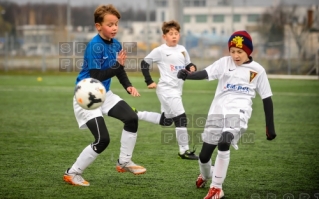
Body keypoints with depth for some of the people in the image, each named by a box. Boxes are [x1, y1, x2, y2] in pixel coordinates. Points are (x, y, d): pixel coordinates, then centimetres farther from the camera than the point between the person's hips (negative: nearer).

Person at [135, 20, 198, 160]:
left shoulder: (182, 49, 10)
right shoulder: (160, 50, -8)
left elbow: (188, 65, 19)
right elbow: (145, 63, -3)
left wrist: (192, 67, -5)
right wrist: (149, 82, -6)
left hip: (176, 90, 8)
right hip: (166, 89, -8)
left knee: (165, 121, 17)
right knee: (181, 118, -13)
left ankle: (136, 114, 29)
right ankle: (184, 150, -4)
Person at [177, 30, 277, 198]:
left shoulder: (257, 70, 4)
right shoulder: (224, 62, 4)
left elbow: (266, 98, 9)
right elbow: (205, 73, -13)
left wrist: (270, 126, 8)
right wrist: (187, 75, -34)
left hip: (238, 112, -2)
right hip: (217, 111, 3)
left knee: (223, 144, -30)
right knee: (204, 154, 7)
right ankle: (205, 176, 44)